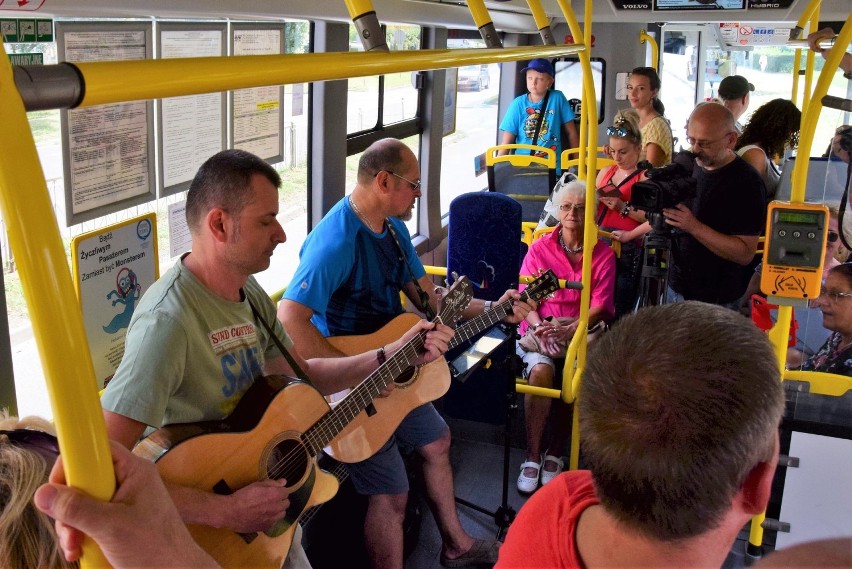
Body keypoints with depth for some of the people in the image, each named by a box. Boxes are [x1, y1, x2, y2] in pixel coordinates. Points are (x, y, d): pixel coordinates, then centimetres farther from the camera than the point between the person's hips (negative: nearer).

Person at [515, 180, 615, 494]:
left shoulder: (603, 254, 6)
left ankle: (555, 453, -13)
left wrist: (568, 331, -19)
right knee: (541, 371, -31)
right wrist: (540, 328, -17)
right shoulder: (539, 249, 9)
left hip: (583, 329, 0)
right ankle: (532, 456, -18)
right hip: (540, 326, 0)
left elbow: (599, 306, -2)